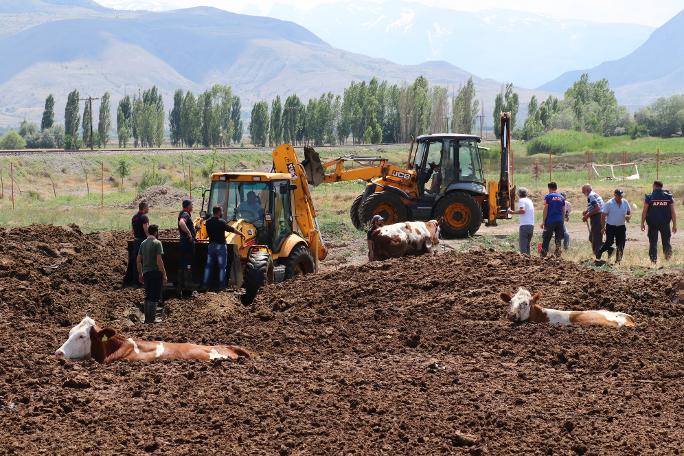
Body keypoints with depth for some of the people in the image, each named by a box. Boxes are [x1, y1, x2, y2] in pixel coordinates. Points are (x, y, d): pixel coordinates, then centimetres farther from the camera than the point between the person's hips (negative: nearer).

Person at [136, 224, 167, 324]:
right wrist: (164, 274, -12)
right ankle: (152, 319, -2)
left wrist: (140, 274, 21)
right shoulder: (157, 243, -12)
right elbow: (159, 261, -17)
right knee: (154, 297, -2)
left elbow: (138, 261, 13)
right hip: (155, 272, -7)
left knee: (148, 296, 15)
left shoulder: (143, 243, 10)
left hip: (146, 272, 7)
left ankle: (147, 319, 19)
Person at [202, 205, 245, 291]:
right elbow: (232, 229, -11)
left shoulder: (208, 222, 3)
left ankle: (205, 285, 8)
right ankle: (221, 285, 1)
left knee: (208, 266, 9)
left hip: (211, 245, 6)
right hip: (220, 246, -6)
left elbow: (208, 233, 11)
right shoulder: (221, 222, -15)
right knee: (222, 267, 2)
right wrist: (241, 234, 1)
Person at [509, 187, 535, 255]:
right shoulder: (529, 200, 19)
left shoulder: (521, 200, -4)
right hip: (531, 225, 8)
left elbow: (522, 210, -20)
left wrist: (513, 212, -13)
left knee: (523, 245, -8)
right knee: (528, 244, 15)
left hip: (525, 225, -8)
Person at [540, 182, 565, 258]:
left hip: (550, 221, -4)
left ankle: (543, 255, 0)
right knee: (558, 239, 8)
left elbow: (545, 209, -6)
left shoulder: (548, 196, -4)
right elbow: (563, 210, 11)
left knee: (546, 239, 2)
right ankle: (558, 255, 5)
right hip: (560, 221, 4)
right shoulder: (561, 197, 9)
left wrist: (543, 221, -4)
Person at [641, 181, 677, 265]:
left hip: (652, 224, -1)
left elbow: (644, 212, -3)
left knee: (653, 242, 7)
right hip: (665, 224, 1)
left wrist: (642, 223, 7)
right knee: (666, 241, 12)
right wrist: (674, 225, 7)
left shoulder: (649, 197, -4)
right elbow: (673, 212, 1)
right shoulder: (669, 197, 0)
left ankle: (654, 259, 5)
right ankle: (668, 251, -9)